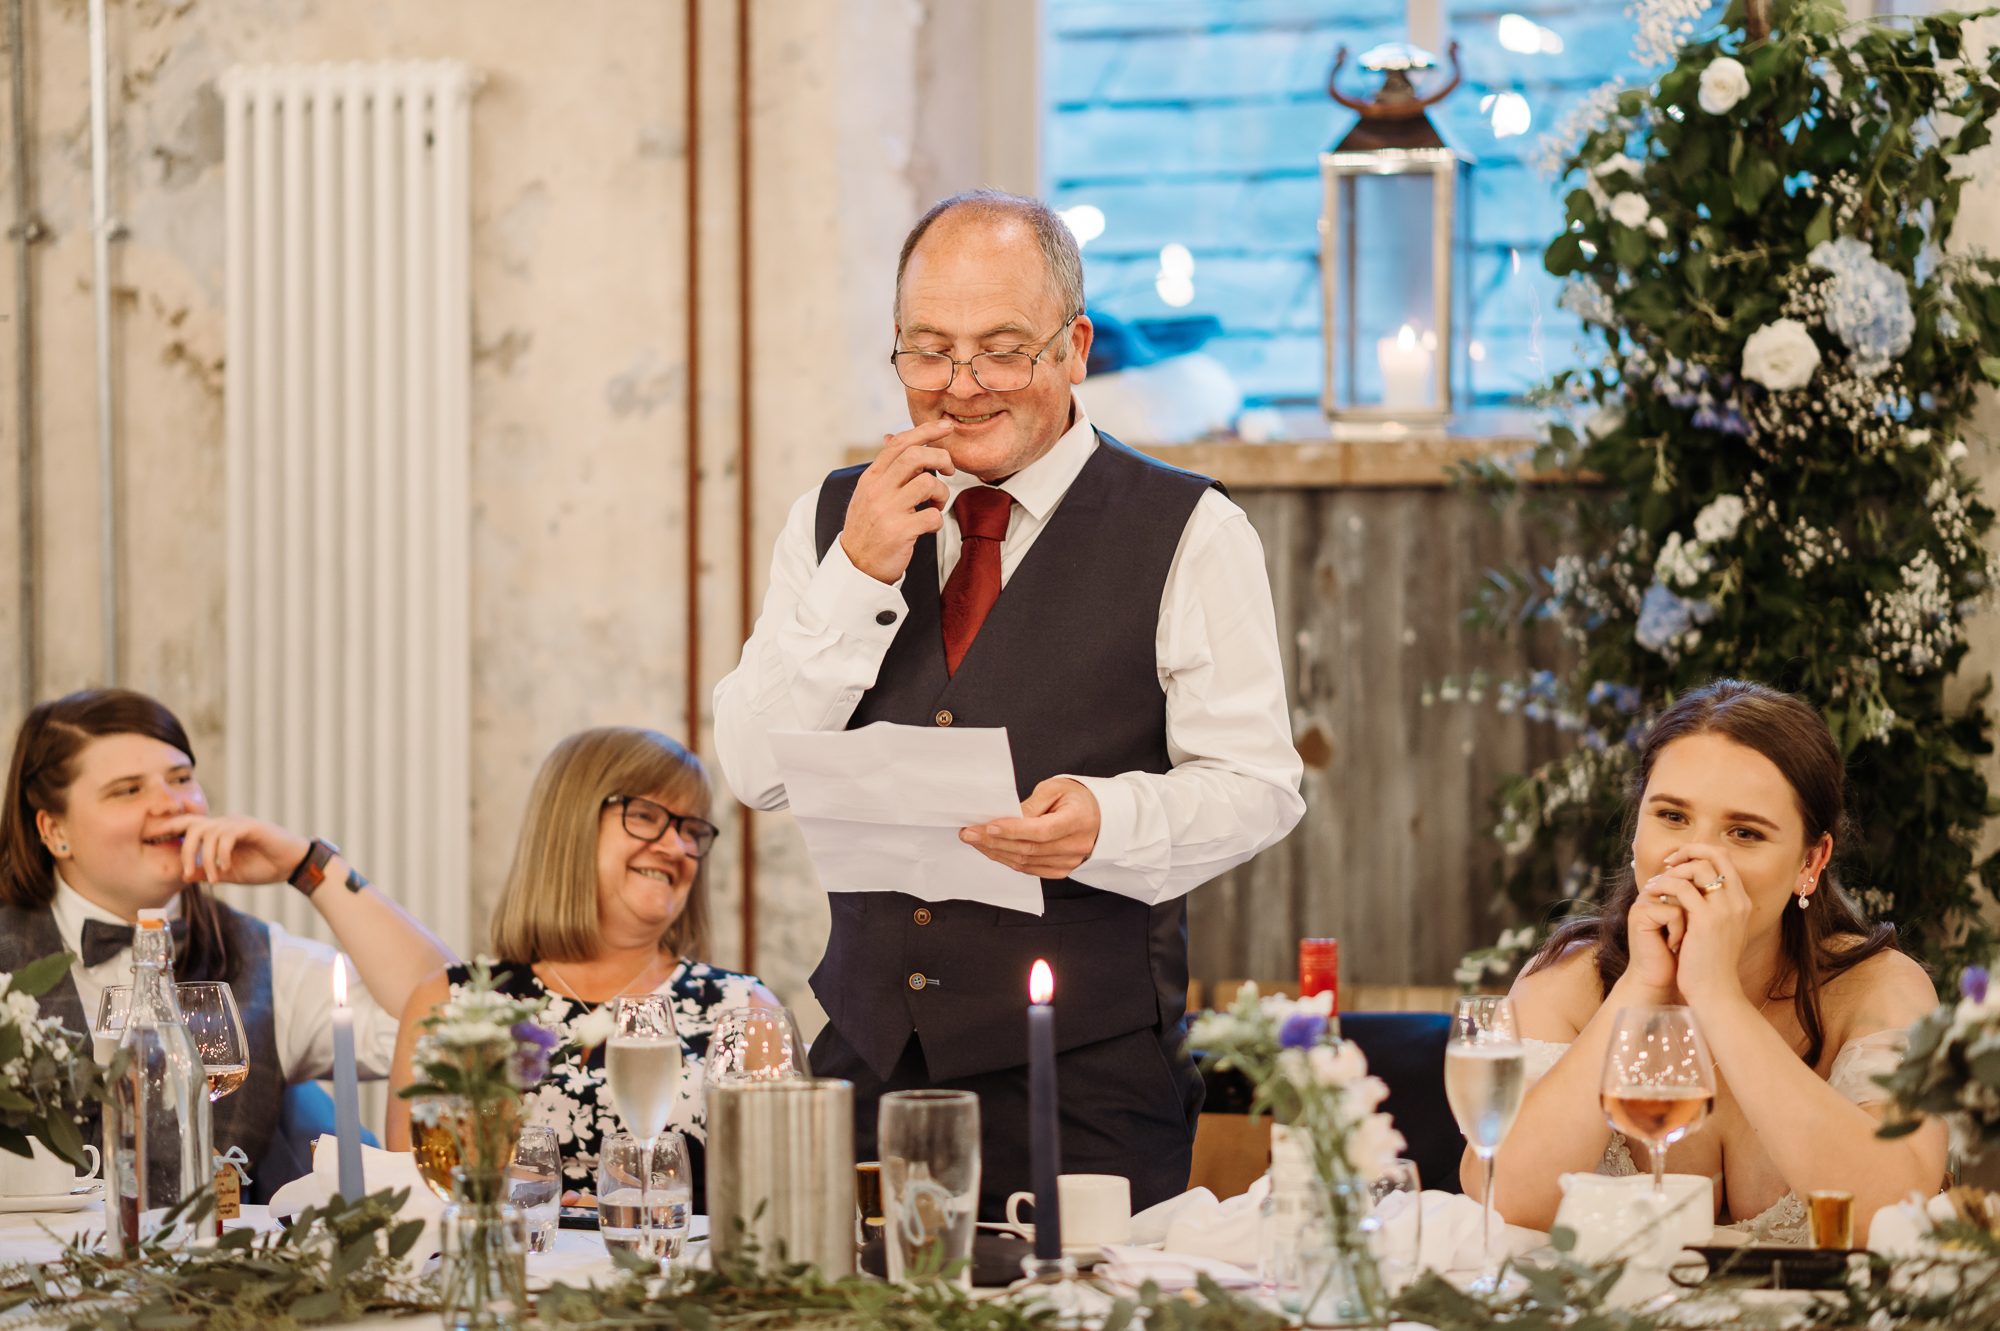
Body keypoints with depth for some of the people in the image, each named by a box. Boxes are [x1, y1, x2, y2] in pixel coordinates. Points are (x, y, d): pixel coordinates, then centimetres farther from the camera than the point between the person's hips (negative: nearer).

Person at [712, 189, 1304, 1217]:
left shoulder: (1188, 534, 1)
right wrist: (859, 575, -7)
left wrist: (1108, 819, -23)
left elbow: (1255, 786, -3)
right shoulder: (833, 522, 13)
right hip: (870, 1053, 3)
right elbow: (756, 772, 4)